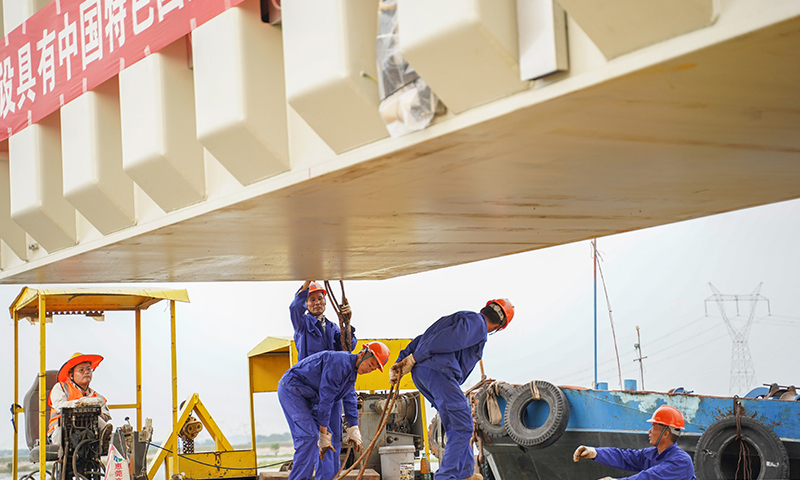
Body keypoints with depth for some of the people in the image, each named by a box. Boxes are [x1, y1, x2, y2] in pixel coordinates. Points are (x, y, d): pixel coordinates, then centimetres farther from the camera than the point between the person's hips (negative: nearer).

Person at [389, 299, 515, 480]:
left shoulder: (456, 319, 30)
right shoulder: (477, 323, 0)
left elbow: (422, 339, 23)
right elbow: (446, 340, -13)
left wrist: (400, 362, 16)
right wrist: (413, 359, -10)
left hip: (420, 372, 10)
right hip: (438, 372, -10)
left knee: (457, 423, 20)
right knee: (462, 427, -4)